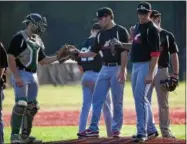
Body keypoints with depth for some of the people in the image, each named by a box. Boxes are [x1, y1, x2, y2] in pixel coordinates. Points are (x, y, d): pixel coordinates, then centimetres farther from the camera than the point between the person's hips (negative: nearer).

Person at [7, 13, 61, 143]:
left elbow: (42, 60, 20)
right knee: (21, 104, -18)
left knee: (32, 106, 10)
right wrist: (16, 77, -21)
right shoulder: (20, 37, -10)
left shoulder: (38, 40, 15)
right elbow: (11, 58, -15)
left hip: (33, 75, 8)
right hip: (21, 74, -8)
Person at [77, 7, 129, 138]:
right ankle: (93, 129, 2)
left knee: (117, 101, -1)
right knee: (97, 99, 1)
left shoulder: (120, 31, -7)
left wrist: (122, 71, -18)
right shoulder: (101, 34, 13)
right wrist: (79, 54, -1)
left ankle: (116, 129, 7)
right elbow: (93, 52, 14)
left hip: (117, 68, -7)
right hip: (105, 69, 7)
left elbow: (124, 52, -12)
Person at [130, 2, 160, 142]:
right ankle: (151, 129, 23)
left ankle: (142, 132, -17)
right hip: (136, 65, 9)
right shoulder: (137, 27, 14)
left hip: (146, 65, -9)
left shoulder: (152, 29, -13)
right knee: (141, 98, 13)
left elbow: (155, 53, -20)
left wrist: (150, 73, -25)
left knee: (140, 97, -16)